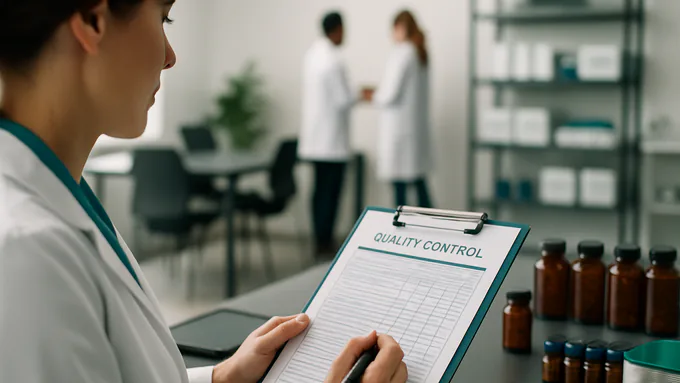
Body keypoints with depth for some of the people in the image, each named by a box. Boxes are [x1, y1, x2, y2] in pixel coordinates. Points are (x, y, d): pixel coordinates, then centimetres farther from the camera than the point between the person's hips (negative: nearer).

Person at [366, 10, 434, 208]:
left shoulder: (401, 54, -15)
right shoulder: (421, 54, 10)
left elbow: (390, 96, -17)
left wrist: (373, 96, 3)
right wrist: (379, 92, 18)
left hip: (399, 127, -8)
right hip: (418, 125, 8)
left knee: (400, 185, -3)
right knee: (419, 180, 13)